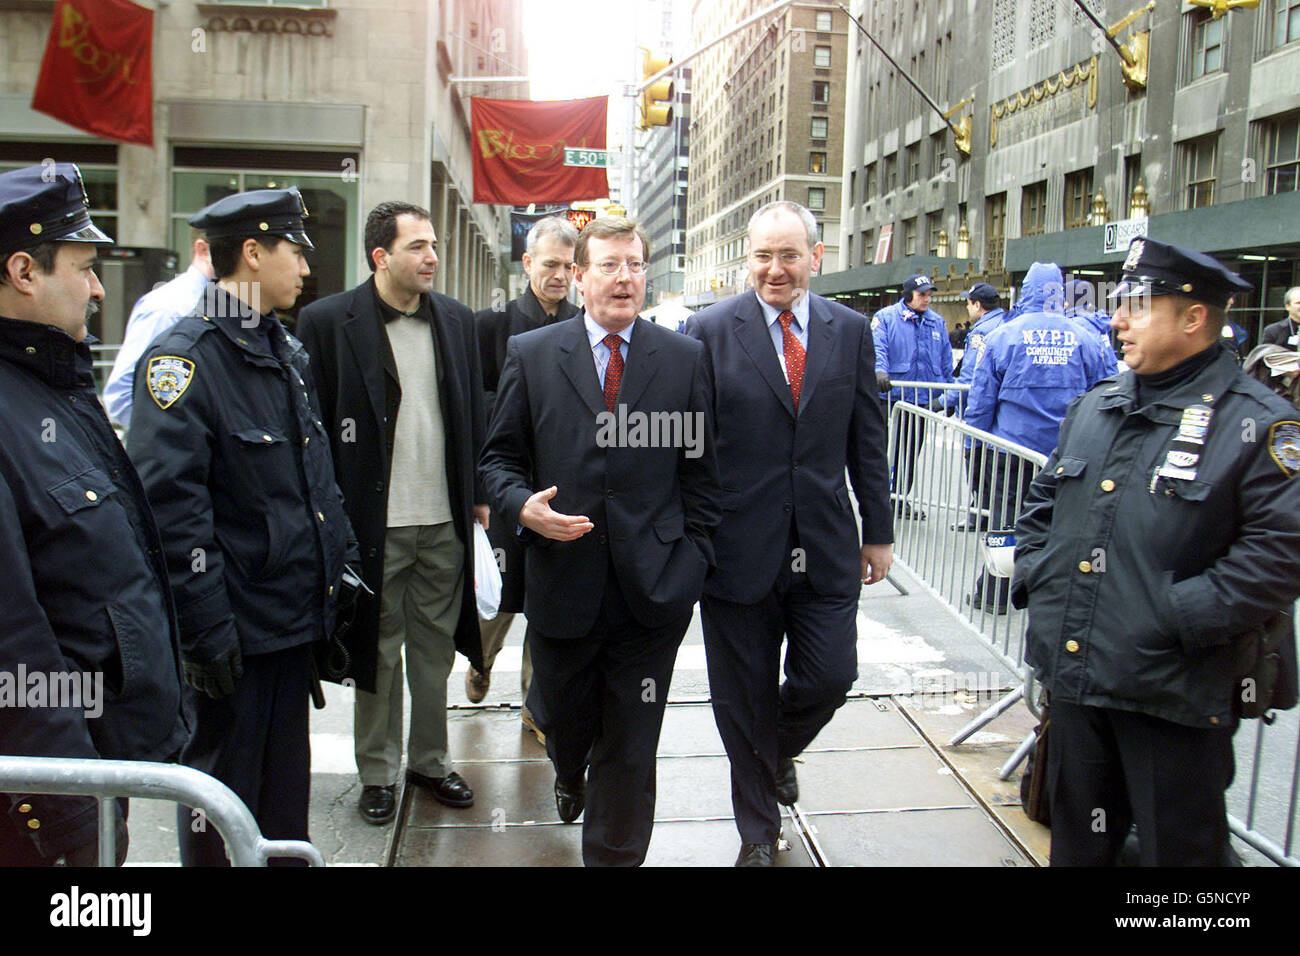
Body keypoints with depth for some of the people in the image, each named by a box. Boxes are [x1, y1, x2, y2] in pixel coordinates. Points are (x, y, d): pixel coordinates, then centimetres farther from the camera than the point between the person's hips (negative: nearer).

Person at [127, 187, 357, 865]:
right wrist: (205, 632, -20)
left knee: (285, 790, 21)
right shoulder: (182, 359, -15)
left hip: (294, 617, 8)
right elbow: (171, 508, -20)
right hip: (234, 630, -8)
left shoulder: (285, 351, 12)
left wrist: (339, 565, 14)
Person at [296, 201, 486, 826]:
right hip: (374, 522, -3)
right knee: (378, 652, 10)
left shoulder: (456, 320, 8)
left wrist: (480, 495, 9)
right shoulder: (328, 322, -5)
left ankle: (430, 760, 32)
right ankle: (377, 772, 27)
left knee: (435, 647, 15)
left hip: (445, 521, 4)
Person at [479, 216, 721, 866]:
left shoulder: (685, 358, 3)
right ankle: (569, 775, 57)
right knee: (563, 718, 21)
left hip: (652, 589, 0)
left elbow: (700, 469, 5)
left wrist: (692, 560, 0)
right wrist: (523, 505, -14)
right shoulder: (529, 354, 3)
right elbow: (499, 459, 5)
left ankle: (614, 855, 30)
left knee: (631, 752, 8)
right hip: (561, 583, 1)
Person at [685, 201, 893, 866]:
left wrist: (877, 531, 10)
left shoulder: (850, 331, 5)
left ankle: (780, 751, 42)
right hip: (739, 548, -2)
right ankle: (759, 833, 32)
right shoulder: (710, 330, -4)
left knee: (829, 678, 5)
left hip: (826, 548, 2)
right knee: (745, 698, 10)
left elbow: (867, 439, 9)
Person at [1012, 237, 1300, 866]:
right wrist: (1033, 571, 6)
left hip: (1172, 694, -6)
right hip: (1073, 674, 6)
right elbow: (1044, 500, 21)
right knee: (1077, 841, 21)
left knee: (1179, 848, 11)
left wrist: (1183, 615, -21)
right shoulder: (1094, 408, 11)